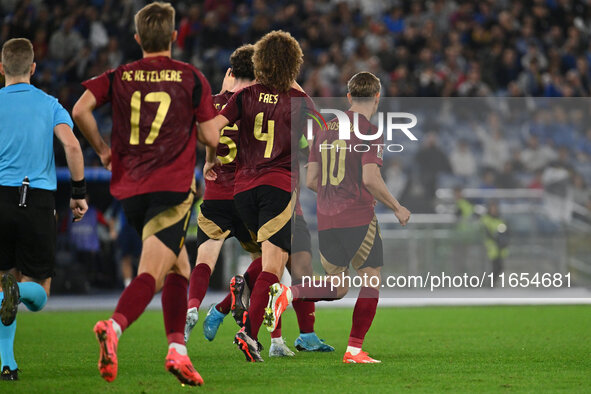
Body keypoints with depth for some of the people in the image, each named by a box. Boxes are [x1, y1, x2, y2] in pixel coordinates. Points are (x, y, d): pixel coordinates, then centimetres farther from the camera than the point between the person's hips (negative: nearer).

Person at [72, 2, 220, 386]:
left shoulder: (119, 77, 8)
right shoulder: (192, 78, 1)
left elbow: (81, 110, -6)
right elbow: (212, 138, 1)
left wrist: (102, 148, 9)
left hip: (130, 189, 4)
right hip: (173, 188, -4)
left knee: (179, 268, 19)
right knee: (152, 274, -13)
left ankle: (177, 350, 12)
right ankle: (114, 327, -38)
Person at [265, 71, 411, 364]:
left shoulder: (324, 129, 13)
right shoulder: (369, 132, -6)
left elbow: (311, 180, 13)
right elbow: (370, 178, -17)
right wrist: (397, 208, -4)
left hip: (326, 219, 6)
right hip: (358, 218, -6)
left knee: (337, 288, 13)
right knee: (372, 281, 7)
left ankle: (287, 293, -11)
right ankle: (354, 349, 2)